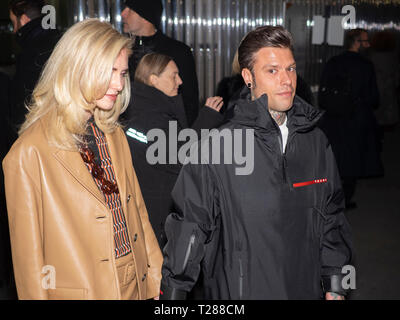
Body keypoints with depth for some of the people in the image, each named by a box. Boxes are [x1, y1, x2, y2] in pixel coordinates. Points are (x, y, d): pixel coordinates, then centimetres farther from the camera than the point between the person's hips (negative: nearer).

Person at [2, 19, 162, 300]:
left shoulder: (115, 134, 4)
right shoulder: (29, 153, -18)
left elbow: (137, 212, 9)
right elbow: (29, 255, -12)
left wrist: (157, 277, 8)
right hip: (82, 291, -6)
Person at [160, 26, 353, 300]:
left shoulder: (316, 142, 1)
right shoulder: (216, 149, -15)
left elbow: (331, 218, 10)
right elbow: (189, 228, -9)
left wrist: (335, 288, 10)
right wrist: (173, 293, -7)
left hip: (307, 288, 5)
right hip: (236, 292, -4)